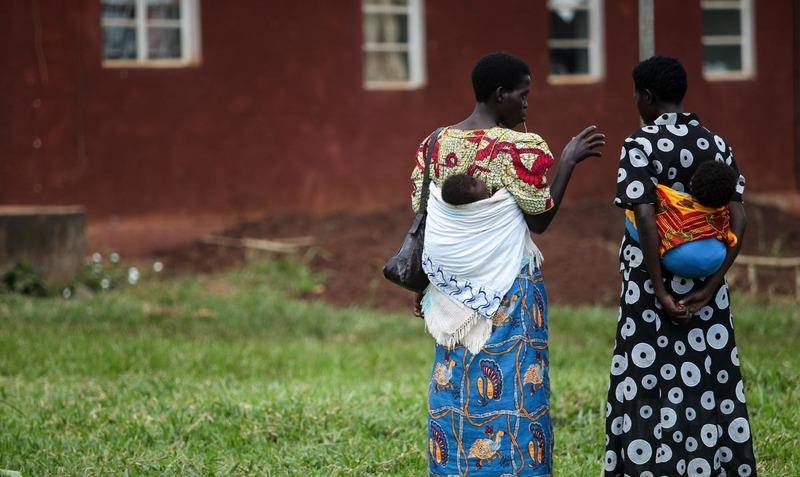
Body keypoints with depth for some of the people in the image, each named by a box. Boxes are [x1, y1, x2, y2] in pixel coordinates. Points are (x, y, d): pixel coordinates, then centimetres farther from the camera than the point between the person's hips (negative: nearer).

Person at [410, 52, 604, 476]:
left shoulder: (435, 144, 5)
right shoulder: (516, 149, -13)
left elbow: (420, 218, 9)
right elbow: (540, 219, -6)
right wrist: (569, 161, 1)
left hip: (453, 291, 6)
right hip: (506, 289, -6)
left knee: (452, 384, 9)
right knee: (508, 387, -1)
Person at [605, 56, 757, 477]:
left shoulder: (640, 146, -9)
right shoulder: (715, 144, 6)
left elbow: (646, 217, -20)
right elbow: (738, 220, -1)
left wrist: (660, 291, -17)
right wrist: (711, 286, -5)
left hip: (652, 282, -5)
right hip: (705, 281, 5)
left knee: (651, 378, 1)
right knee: (711, 377, 10)